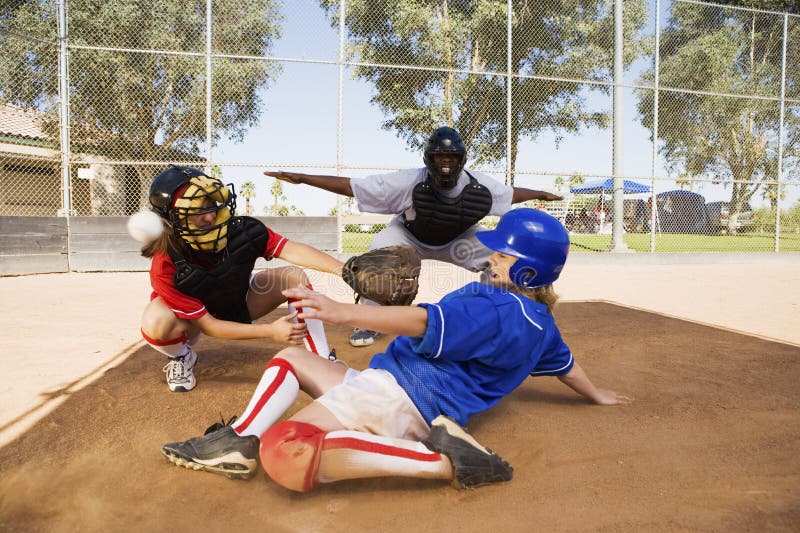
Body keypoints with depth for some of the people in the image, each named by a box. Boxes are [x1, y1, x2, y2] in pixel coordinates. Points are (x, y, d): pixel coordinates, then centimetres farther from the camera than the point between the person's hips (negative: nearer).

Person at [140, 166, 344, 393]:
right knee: (156, 323, -37)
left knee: (295, 277, -19)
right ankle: (182, 357, 0)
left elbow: (291, 250, -34)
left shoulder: (241, 230, -29)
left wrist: (341, 269, -48)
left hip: (239, 303, 3)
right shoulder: (166, 268, -34)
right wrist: (270, 331, -39)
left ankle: (323, 361, -12)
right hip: (192, 316, -3)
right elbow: (206, 325, -31)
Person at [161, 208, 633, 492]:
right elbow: (565, 362, 30)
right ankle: (239, 442, -5)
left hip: (396, 392, -11)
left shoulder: (496, 307, -14)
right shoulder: (541, 321, 16)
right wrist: (597, 395, 49)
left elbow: (425, 321, -27)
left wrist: (345, 312, -35)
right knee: (292, 355, 23)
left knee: (285, 454, -36)